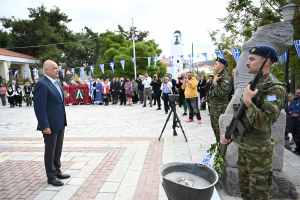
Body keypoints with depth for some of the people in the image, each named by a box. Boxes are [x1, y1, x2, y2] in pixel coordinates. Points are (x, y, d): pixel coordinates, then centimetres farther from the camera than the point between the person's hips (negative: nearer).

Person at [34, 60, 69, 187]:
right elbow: (39, 107, -20)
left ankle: (57, 171, 35)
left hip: (60, 123, 8)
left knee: (58, 150, 19)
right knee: (50, 151, 7)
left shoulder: (56, 83, 12)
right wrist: (45, 126, -21)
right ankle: (51, 176, 22)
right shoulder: (42, 84, -16)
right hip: (50, 124, -8)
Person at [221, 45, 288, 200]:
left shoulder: (275, 89, -17)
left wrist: (248, 102, -33)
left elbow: (265, 124, -26)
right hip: (242, 146, 8)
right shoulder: (251, 85, 8)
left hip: (258, 151, -8)